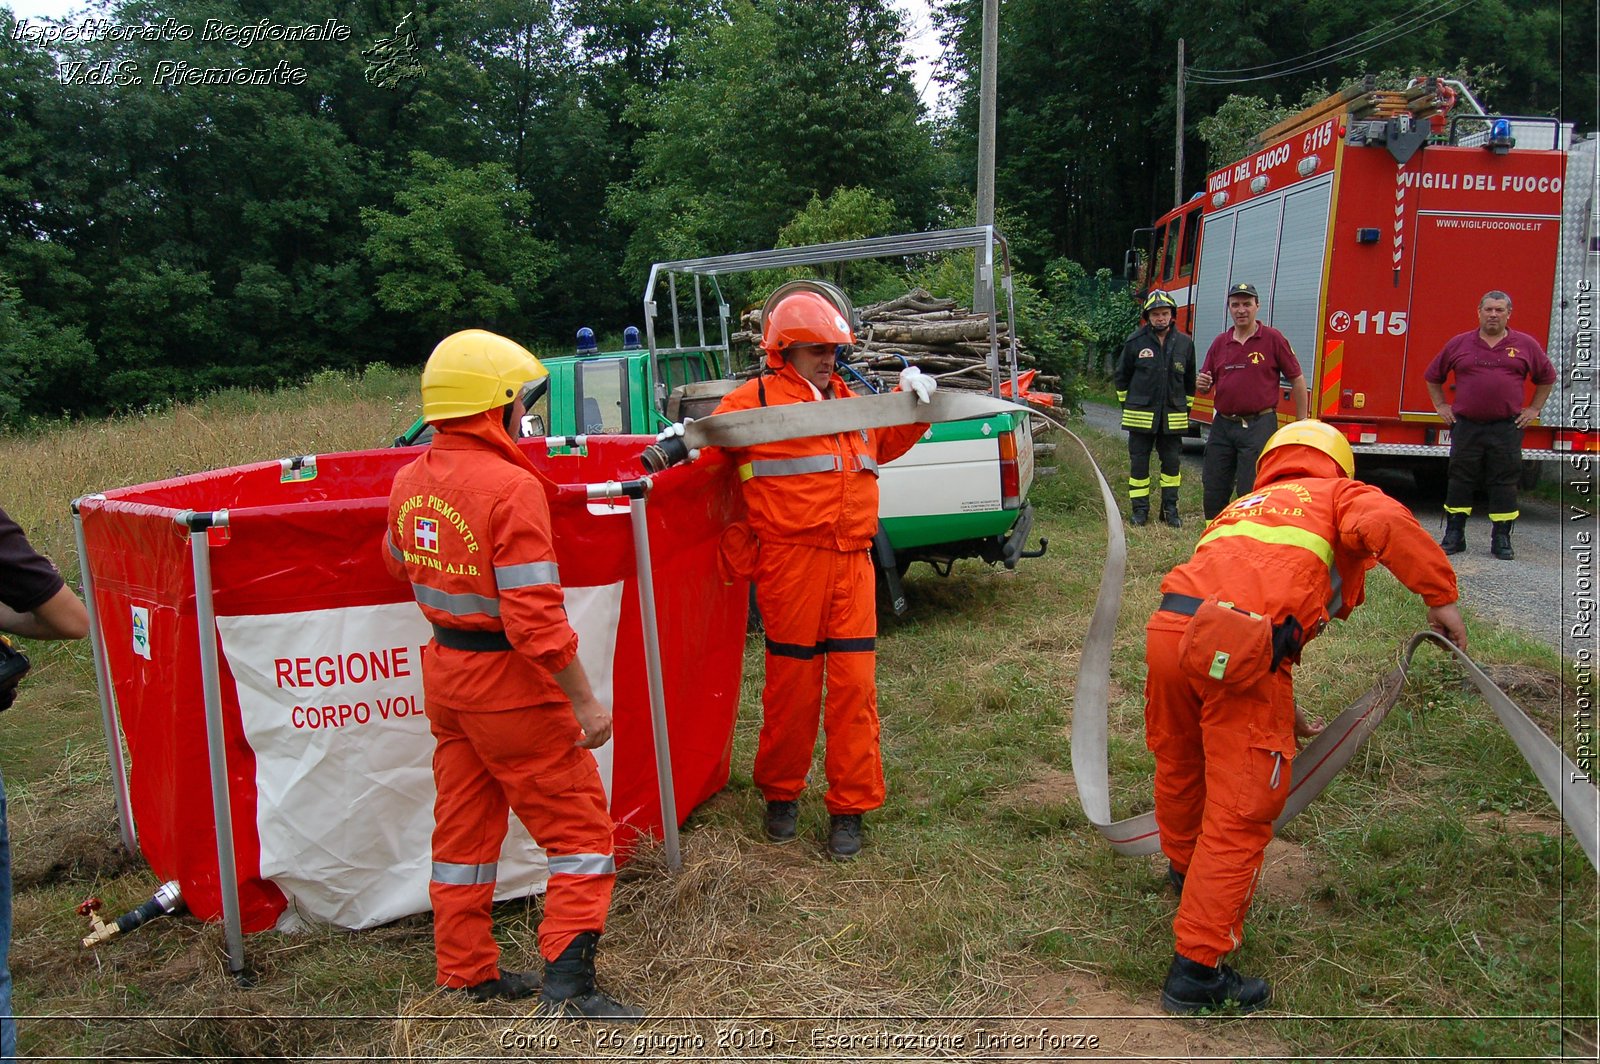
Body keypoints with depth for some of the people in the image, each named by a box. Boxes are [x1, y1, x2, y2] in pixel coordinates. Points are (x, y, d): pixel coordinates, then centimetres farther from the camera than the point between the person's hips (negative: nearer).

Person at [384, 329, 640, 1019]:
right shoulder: (511, 487, -23)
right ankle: (567, 982, 6)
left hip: (445, 670, 8)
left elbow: (399, 561, 20)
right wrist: (584, 701, -19)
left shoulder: (411, 479, 1)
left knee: (464, 825, 19)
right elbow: (534, 615, -25)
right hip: (507, 681, -8)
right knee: (579, 827, 6)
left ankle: (466, 973, 31)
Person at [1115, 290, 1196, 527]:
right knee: (1139, 462, 3)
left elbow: (1189, 380, 15)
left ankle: (1170, 508, 17)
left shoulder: (1184, 343, 5)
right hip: (1141, 414, -2)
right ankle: (1139, 508, 11)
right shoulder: (1135, 342, -1)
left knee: (1171, 461, 7)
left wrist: (1186, 408, 13)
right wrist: (1127, 404, 7)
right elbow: (1122, 375, 8)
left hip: (1173, 416, 2)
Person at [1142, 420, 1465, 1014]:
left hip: (1169, 628, 7)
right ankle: (1196, 971, 6)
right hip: (1241, 648, -7)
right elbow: (1384, 523, -8)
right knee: (1239, 814, 2)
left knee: (1179, 765, 30)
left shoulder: (1241, 509, 36)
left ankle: (1184, 867, 56)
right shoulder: (1339, 495, 19)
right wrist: (1440, 597, 1)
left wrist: (1281, 711, 46)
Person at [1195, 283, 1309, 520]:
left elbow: (1297, 380, 0)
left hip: (1258, 426, -5)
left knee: (1250, 491, -5)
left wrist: (1301, 424, -2)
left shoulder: (1273, 339, -2)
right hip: (1222, 426, 5)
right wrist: (1202, 384, -8)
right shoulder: (1220, 343, 11)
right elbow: (1205, 383, 18)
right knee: (1213, 489, 8)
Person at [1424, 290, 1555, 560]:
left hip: (1507, 428, 0)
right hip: (1466, 425, 0)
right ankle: (1454, 536, 10)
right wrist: (1440, 406, 11)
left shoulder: (1526, 345, 6)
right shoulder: (1459, 343, 6)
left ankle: (1502, 540, 10)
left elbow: (1547, 377, 18)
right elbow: (1433, 376, 17)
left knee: (1504, 483, 2)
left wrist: (1534, 409, 11)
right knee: (1460, 481, 3)